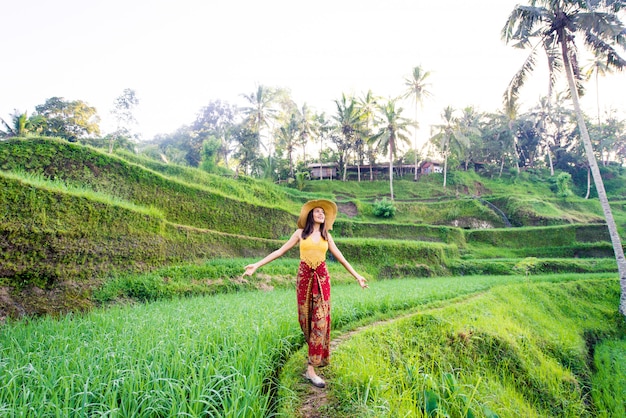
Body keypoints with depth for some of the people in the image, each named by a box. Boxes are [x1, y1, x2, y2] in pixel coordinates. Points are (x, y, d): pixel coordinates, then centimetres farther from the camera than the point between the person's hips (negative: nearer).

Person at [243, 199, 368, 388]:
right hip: (304, 277, -1)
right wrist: (257, 265, -2)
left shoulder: (326, 236, 11)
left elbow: (340, 258, 15)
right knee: (305, 318, 5)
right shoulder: (300, 233, 5)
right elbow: (280, 251, 4)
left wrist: (357, 276, 14)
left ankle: (311, 369, -2)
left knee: (320, 320, -6)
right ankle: (315, 353, 31)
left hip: (322, 278, 1)